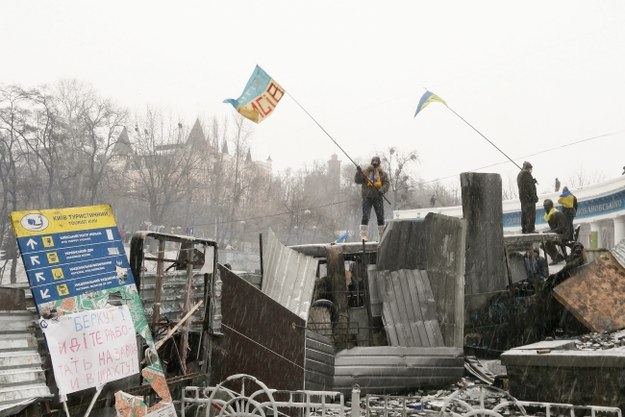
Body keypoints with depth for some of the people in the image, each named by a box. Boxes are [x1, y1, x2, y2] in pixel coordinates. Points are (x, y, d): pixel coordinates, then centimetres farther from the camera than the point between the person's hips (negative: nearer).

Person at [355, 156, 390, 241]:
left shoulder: (382, 173, 8)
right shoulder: (366, 172, 7)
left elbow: (387, 183, -2)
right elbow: (357, 180, 0)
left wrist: (382, 190, -20)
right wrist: (358, 172, -17)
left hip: (378, 197, 1)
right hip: (367, 197, -1)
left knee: (380, 217, 6)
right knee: (365, 216, -10)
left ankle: (381, 236, 15)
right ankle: (363, 235, -11)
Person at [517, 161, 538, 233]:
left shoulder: (519, 175, 21)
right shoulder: (526, 173, -9)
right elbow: (529, 185, -17)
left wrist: (533, 181, 16)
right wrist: (534, 196, -18)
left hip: (522, 196, 10)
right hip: (528, 197, -10)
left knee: (524, 213, 11)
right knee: (531, 213, -11)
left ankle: (524, 229, 11)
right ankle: (530, 229, -17)